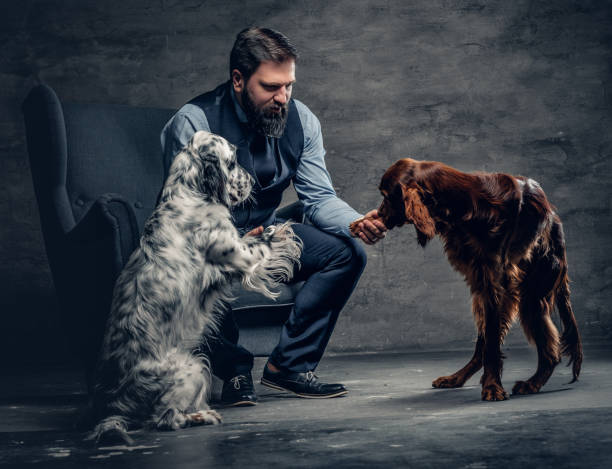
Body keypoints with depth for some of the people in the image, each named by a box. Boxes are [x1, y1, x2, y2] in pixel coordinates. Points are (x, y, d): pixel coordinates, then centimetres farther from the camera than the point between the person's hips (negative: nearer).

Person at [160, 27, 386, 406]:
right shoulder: (194, 122, -20)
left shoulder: (301, 121, -5)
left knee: (347, 253, -14)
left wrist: (358, 223, -28)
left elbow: (320, 198, -6)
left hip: (264, 232, 5)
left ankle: (289, 365, -7)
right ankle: (235, 370, -11)